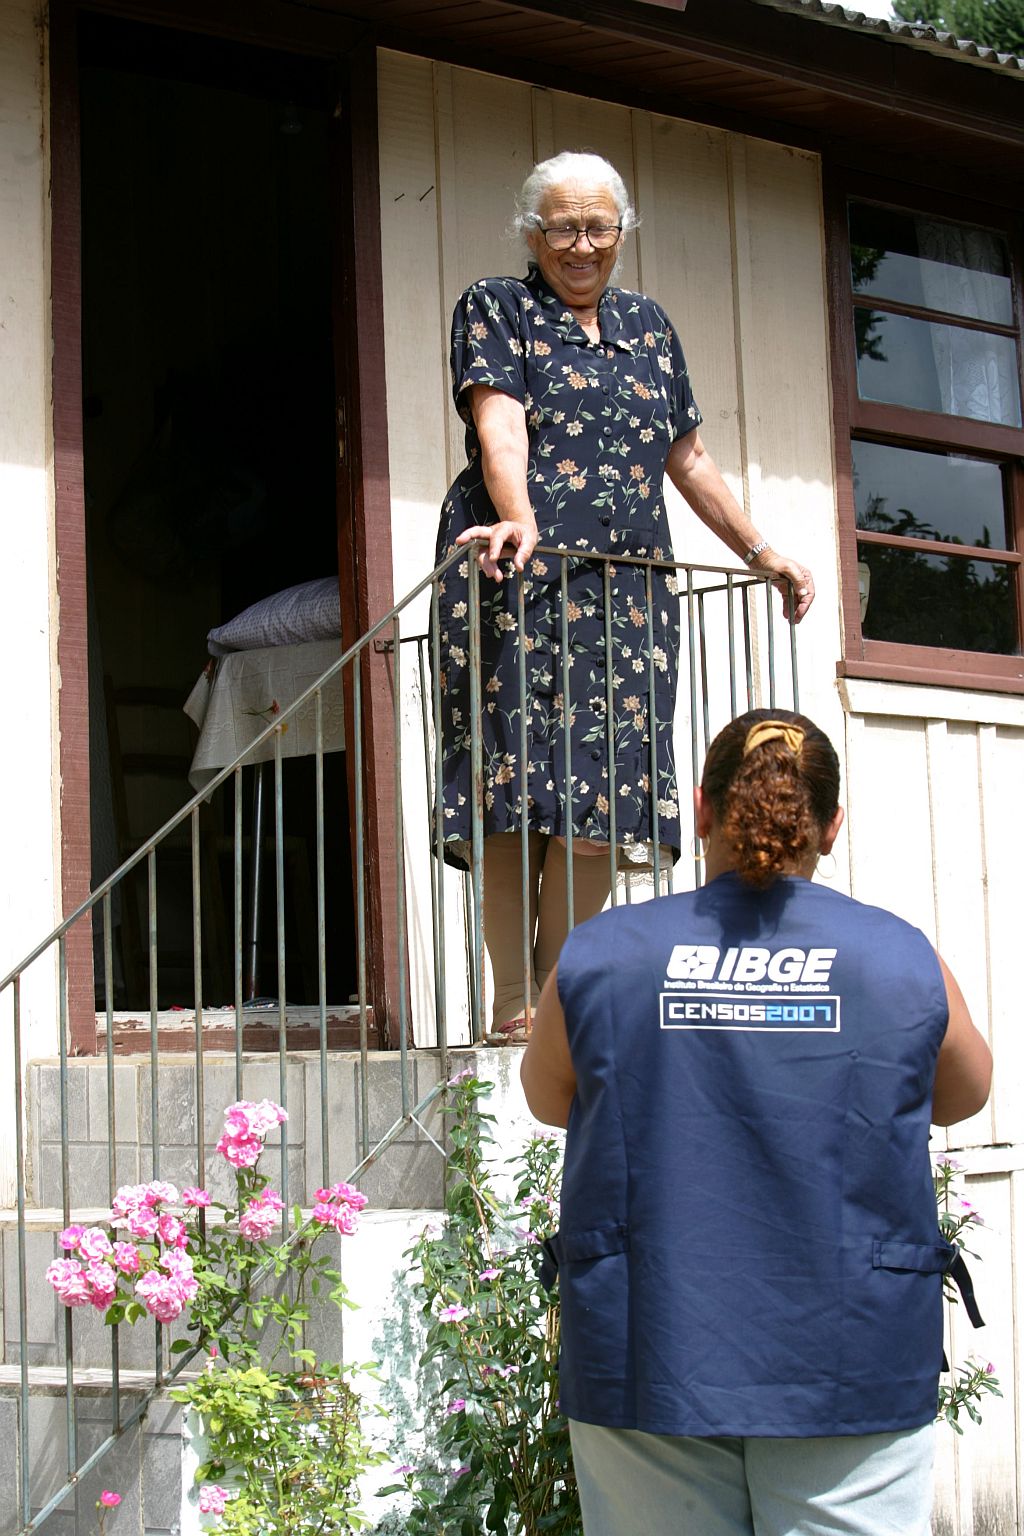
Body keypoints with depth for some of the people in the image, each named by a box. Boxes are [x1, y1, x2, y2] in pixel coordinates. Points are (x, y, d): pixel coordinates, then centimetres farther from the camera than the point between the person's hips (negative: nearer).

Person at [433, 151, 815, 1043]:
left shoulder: (647, 325, 22)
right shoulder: (495, 309, 6)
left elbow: (688, 459, 27)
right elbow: (499, 425, -11)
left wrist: (762, 553, 25)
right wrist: (521, 522, -29)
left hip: (628, 589, 5)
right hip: (518, 574, -5)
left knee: (602, 797, -4)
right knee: (515, 793, -10)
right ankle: (512, 1006, -7)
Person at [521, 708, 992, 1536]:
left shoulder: (598, 958, -1)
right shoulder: (906, 962, -1)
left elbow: (549, 1097, 15)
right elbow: (962, 1094, 17)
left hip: (648, 1370, 1)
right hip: (851, 1372, 0)